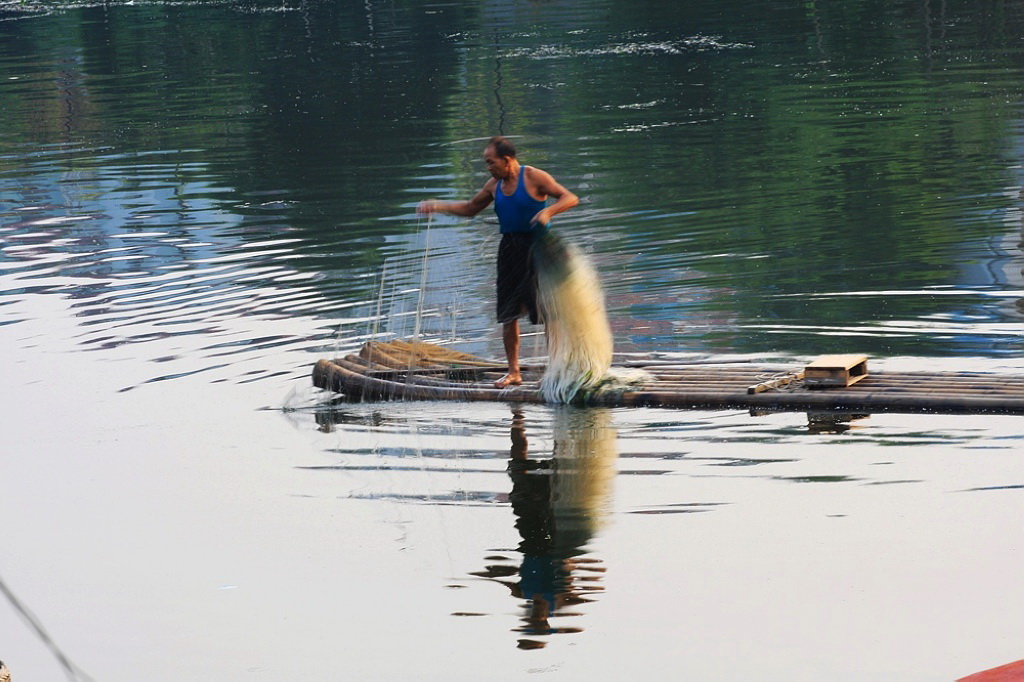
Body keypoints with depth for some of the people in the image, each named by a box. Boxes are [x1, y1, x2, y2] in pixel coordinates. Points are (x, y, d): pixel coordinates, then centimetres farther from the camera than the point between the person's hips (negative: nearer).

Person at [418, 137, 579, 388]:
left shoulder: (534, 178, -9)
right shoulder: (495, 185, 12)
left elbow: (570, 198, -11)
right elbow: (470, 208, 26)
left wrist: (548, 211, -28)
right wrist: (438, 206, 17)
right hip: (510, 250, 7)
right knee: (508, 313, 5)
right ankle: (513, 372, 12)